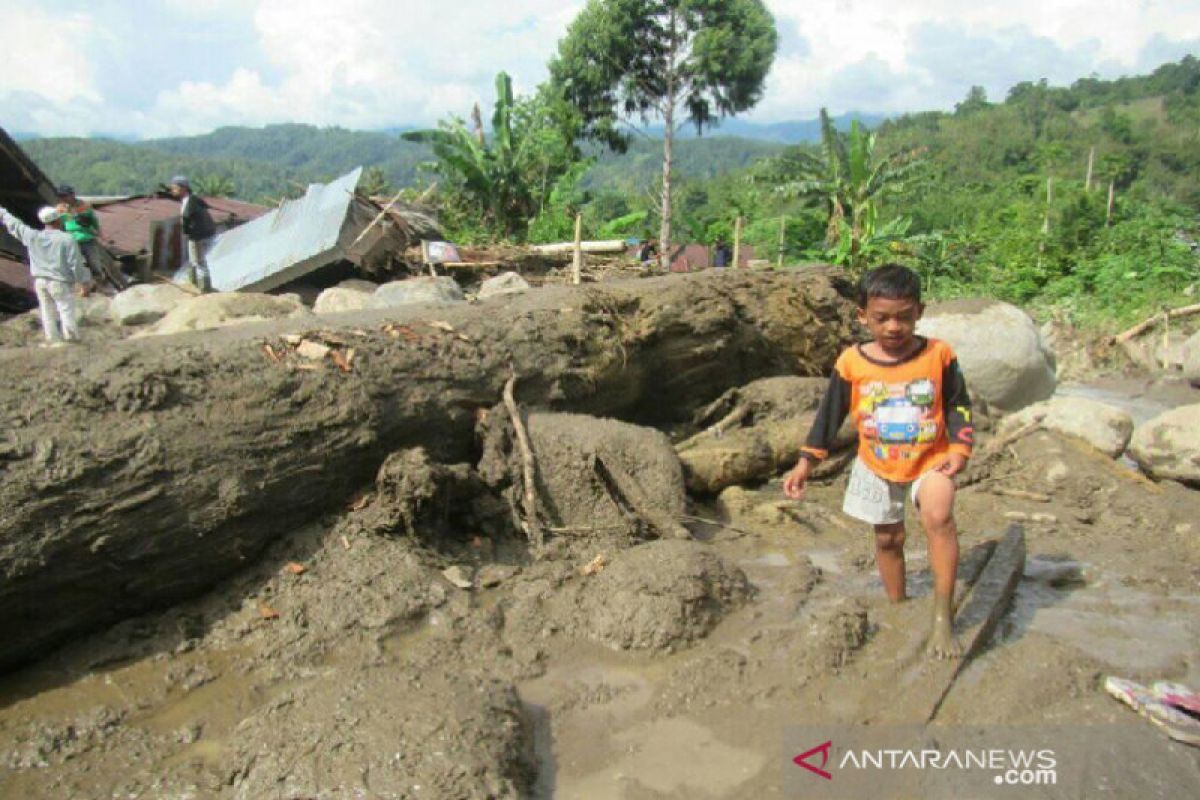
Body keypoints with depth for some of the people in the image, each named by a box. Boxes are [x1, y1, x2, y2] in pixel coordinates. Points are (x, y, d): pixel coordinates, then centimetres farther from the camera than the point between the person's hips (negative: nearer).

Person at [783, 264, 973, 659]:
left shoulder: (938, 355, -10)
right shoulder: (851, 363, -10)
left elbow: (959, 406, 0)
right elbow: (830, 414, -2)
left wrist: (960, 448, -13)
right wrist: (806, 461, -3)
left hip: (930, 459, -2)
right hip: (877, 466, 2)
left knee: (938, 516, -27)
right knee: (888, 538, 12)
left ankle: (942, 616, -16)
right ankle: (897, 607, 34)